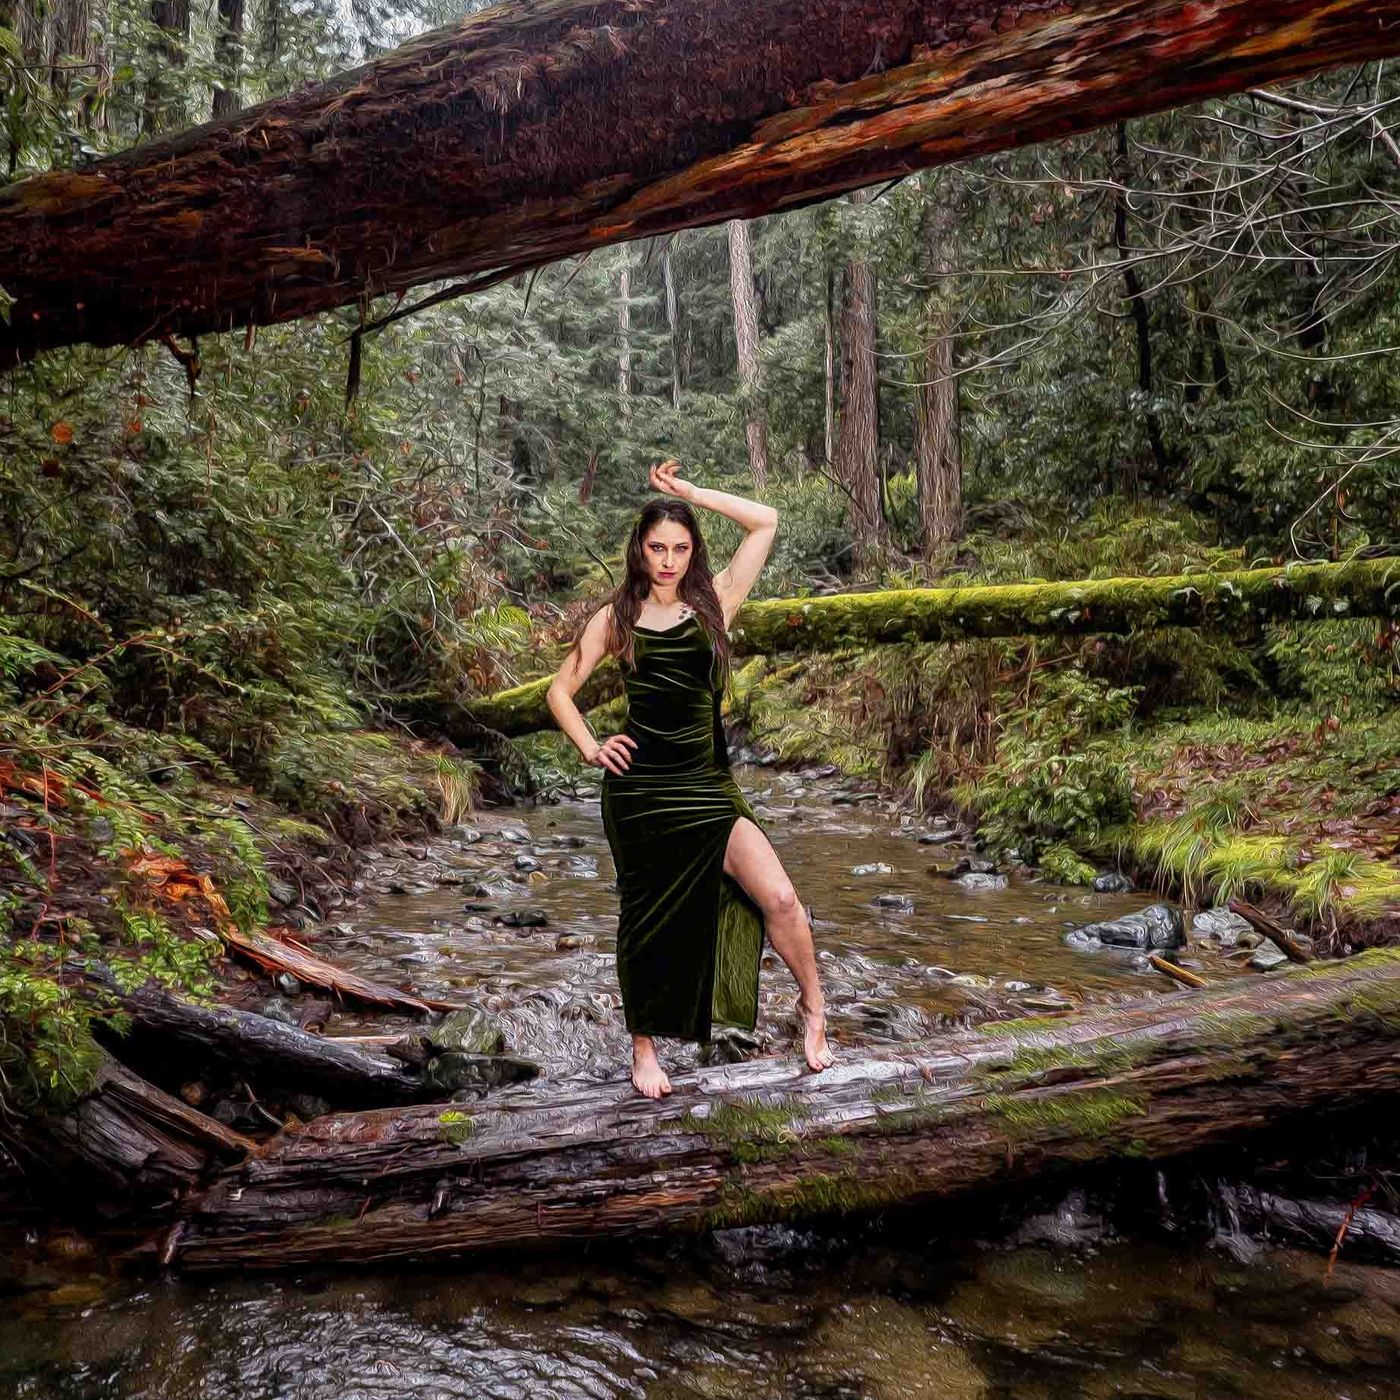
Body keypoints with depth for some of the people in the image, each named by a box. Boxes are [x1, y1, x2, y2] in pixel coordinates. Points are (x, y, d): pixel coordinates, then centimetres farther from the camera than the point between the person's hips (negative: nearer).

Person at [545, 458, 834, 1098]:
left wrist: (690, 492, 4)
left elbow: (766, 521, 1)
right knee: (645, 922, 9)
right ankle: (644, 1048, 31)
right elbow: (559, 691, 12)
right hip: (638, 787, 0)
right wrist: (590, 748, -2)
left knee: (779, 898, -15)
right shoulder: (615, 618, 5)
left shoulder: (714, 602, 5)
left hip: (708, 786, 0)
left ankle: (813, 1007, 13)